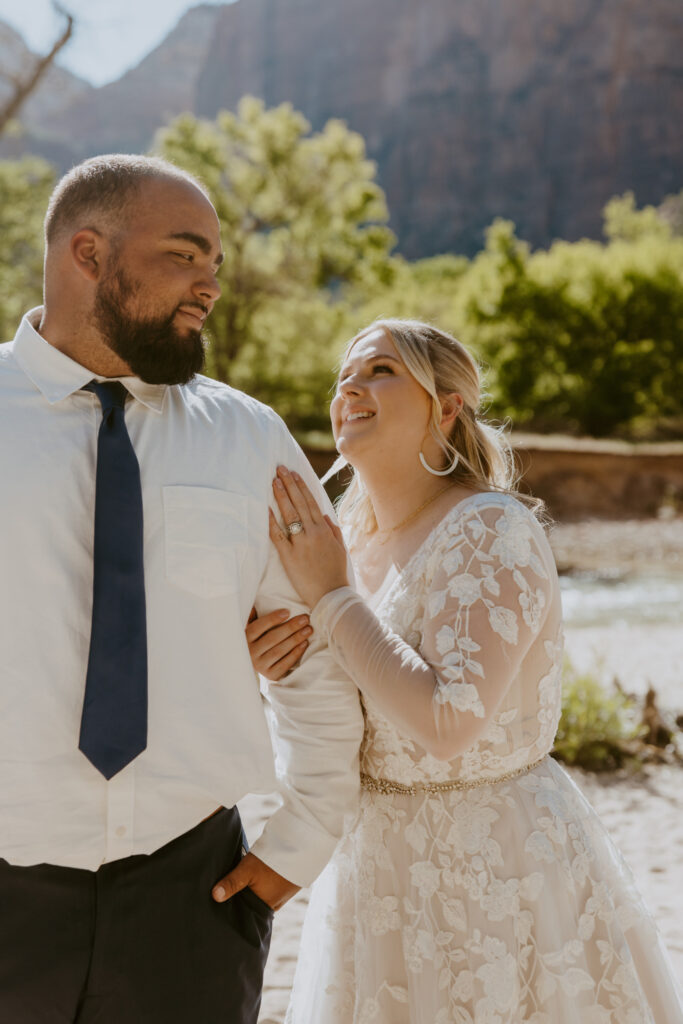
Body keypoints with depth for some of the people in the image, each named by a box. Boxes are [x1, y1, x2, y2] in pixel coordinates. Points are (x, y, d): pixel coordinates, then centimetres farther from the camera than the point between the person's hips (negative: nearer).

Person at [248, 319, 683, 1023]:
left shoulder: (493, 531, -19)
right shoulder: (352, 537, 3)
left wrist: (329, 595, -24)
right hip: (388, 873, 7)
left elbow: (448, 723, -31)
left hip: (496, 877, -7)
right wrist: (281, 664, -11)